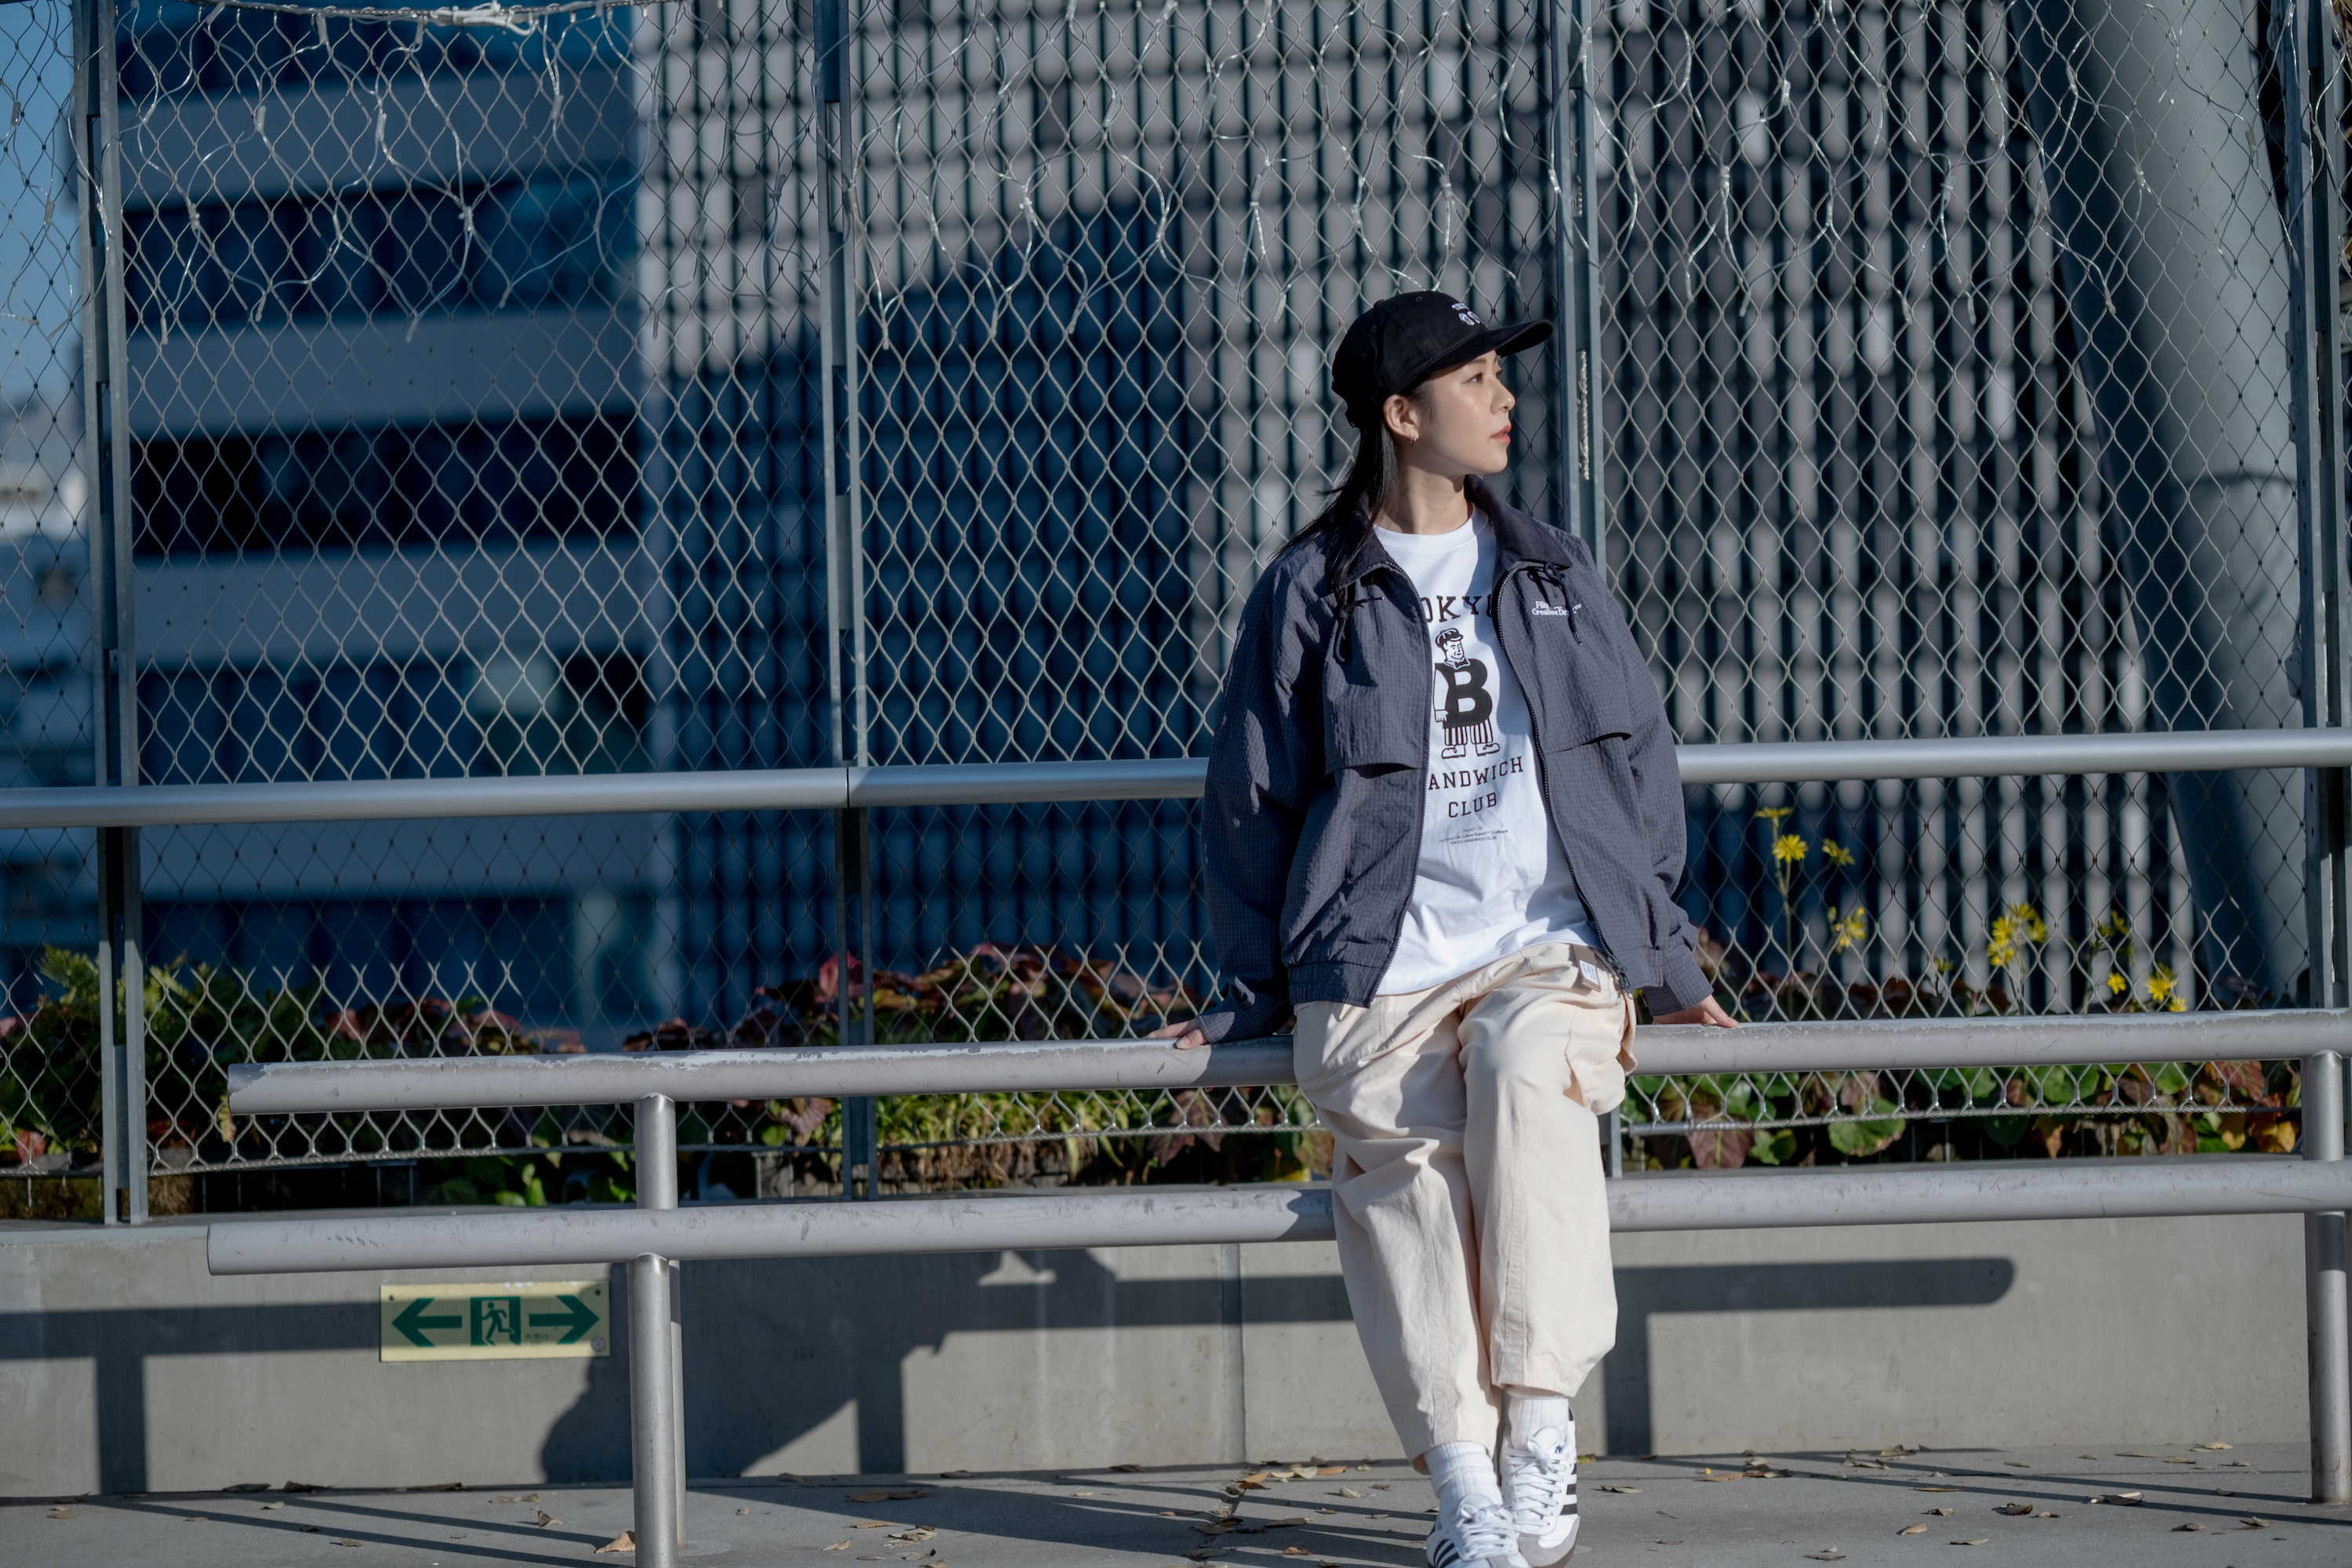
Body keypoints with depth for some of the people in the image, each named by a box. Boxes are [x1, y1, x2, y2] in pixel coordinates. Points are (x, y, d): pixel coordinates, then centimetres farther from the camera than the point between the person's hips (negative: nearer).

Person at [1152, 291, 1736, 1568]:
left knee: (1528, 1077, -31)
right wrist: (1250, 995, 11)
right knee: (1404, 1158, -24)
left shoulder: (1555, 578, 17)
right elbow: (1251, 797, 13)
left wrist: (1666, 962, 16)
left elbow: (1641, 766, 21)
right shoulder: (1308, 594, 9)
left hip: (1552, 947, 1)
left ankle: (1540, 1430, -29)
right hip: (1381, 969, 0)